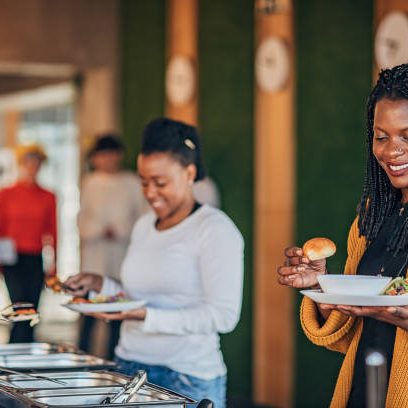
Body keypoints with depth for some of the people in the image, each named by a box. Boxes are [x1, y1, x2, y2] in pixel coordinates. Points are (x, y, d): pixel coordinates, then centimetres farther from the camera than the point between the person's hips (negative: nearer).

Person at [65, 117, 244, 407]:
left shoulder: (215, 230, -10)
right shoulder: (143, 226, 13)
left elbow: (223, 316, -16)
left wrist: (145, 316, -22)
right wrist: (99, 285, 5)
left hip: (187, 379, -6)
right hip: (129, 368, 6)